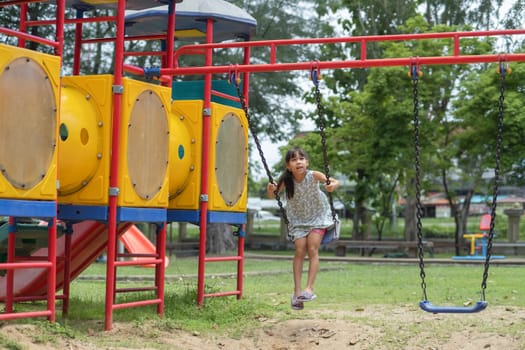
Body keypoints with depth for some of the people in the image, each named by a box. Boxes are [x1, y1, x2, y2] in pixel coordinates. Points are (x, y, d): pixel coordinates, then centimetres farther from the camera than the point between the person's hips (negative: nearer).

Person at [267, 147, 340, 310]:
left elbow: (336, 182, -21)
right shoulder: (286, 180, -18)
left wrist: (332, 186, -44)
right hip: (298, 219, 1)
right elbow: (273, 196, -10)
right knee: (300, 251, -8)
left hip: (318, 216, -1)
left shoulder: (313, 175, -23)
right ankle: (297, 291, -4)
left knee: (312, 249, -15)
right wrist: (271, 190, -33)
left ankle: (309, 287, -12)